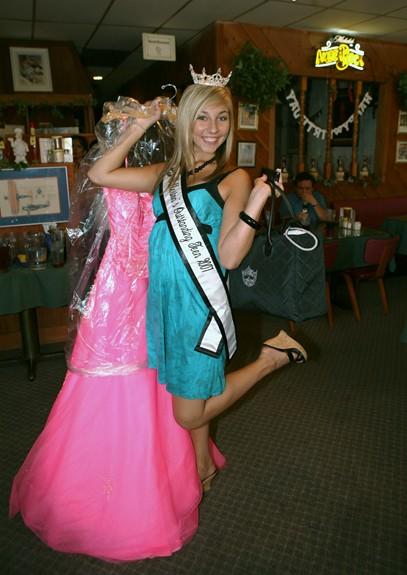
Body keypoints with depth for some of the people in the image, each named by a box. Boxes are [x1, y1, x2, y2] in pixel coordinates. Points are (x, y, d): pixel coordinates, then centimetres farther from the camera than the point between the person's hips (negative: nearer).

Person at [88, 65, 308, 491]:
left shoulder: (234, 180, -4)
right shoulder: (166, 174, 10)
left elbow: (229, 256, -13)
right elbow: (100, 175, 6)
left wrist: (254, 203, -25)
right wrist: (138, 128, 5)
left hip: (200, 303, -5)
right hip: (165, 299, 5)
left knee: (189, 414, 3)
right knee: (186, 390, 18)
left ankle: (271, 356, 17)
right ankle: (203, 466, 44)